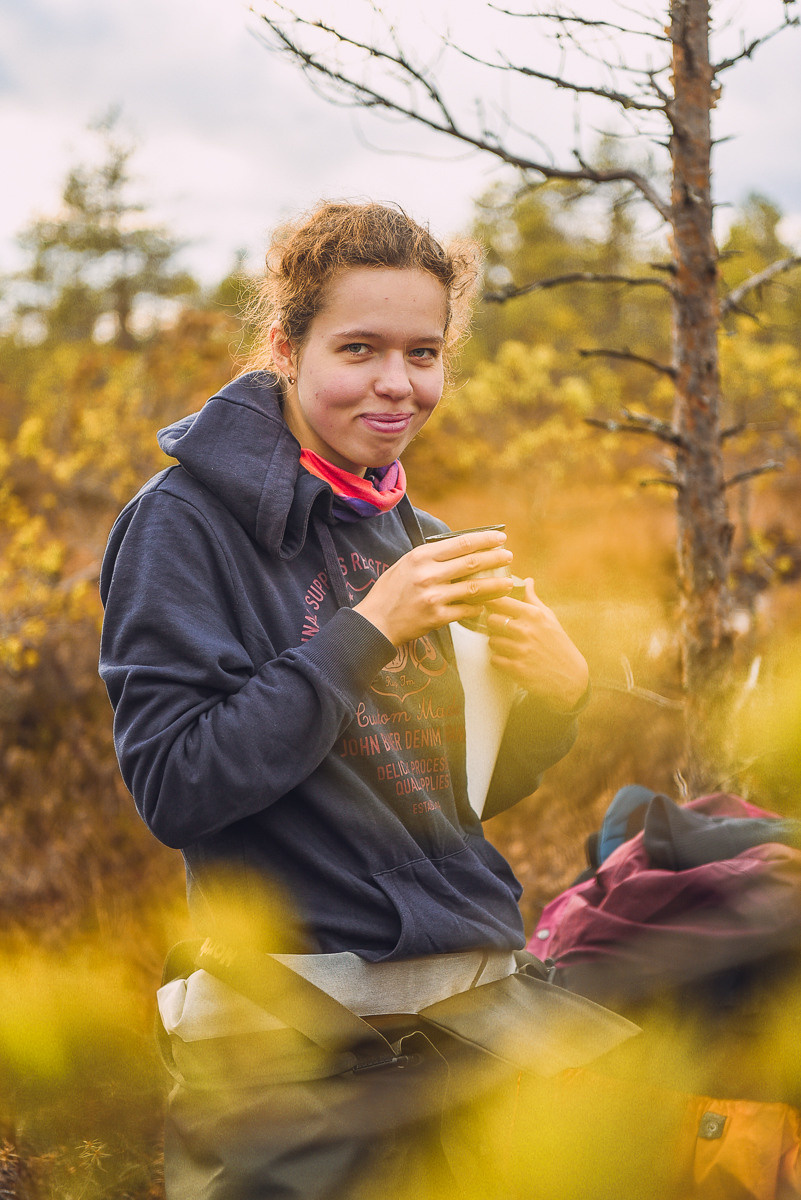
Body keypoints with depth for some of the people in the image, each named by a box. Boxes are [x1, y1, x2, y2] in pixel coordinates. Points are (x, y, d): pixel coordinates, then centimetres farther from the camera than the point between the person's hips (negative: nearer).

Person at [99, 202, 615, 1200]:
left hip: (474, 996, 6)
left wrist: (556, 691, -6)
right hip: (293, 1032, -6)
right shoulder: (185, 519, -9)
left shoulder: (422, 540, 11)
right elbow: (175, 789, -17)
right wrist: (367, 631, -21)